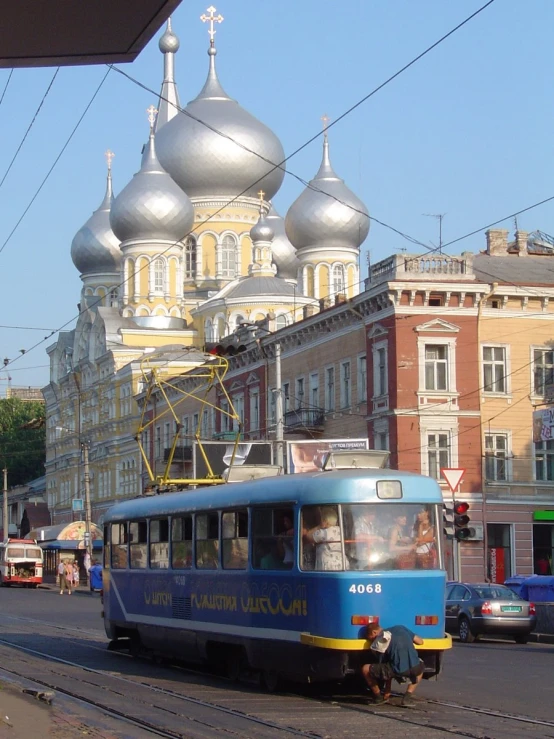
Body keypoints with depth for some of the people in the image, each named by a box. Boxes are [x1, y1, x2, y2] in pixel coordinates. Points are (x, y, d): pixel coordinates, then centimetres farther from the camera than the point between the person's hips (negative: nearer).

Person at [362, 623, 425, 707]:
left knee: (365, 669, 11)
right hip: (415, 669, 4)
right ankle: (408, 696, 25)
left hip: (398, 670, -4)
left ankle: (378, 697, 27)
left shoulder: (380, 641, 10)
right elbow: (420, 641, 28)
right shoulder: (401, 628, 21)